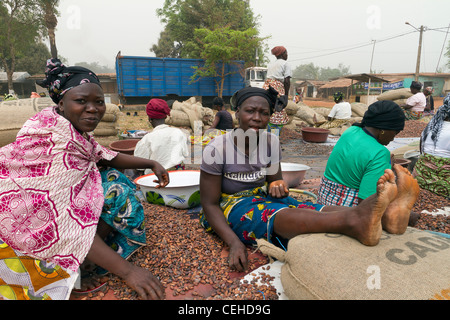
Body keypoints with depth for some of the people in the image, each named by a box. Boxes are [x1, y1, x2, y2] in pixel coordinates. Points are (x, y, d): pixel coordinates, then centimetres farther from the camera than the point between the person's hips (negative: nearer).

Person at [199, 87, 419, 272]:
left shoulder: (271, 142, -3)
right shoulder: (217, 150, -18)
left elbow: (274, 180, 8)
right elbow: (210, 204, -16)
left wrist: (278, 186, -19)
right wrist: (234, 242, -30)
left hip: (261, 197, 5)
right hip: (229, 206, -5)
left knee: (309, 210, -25)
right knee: (272, 215, -38)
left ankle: (383, 213, -47)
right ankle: (355, 222, -62)